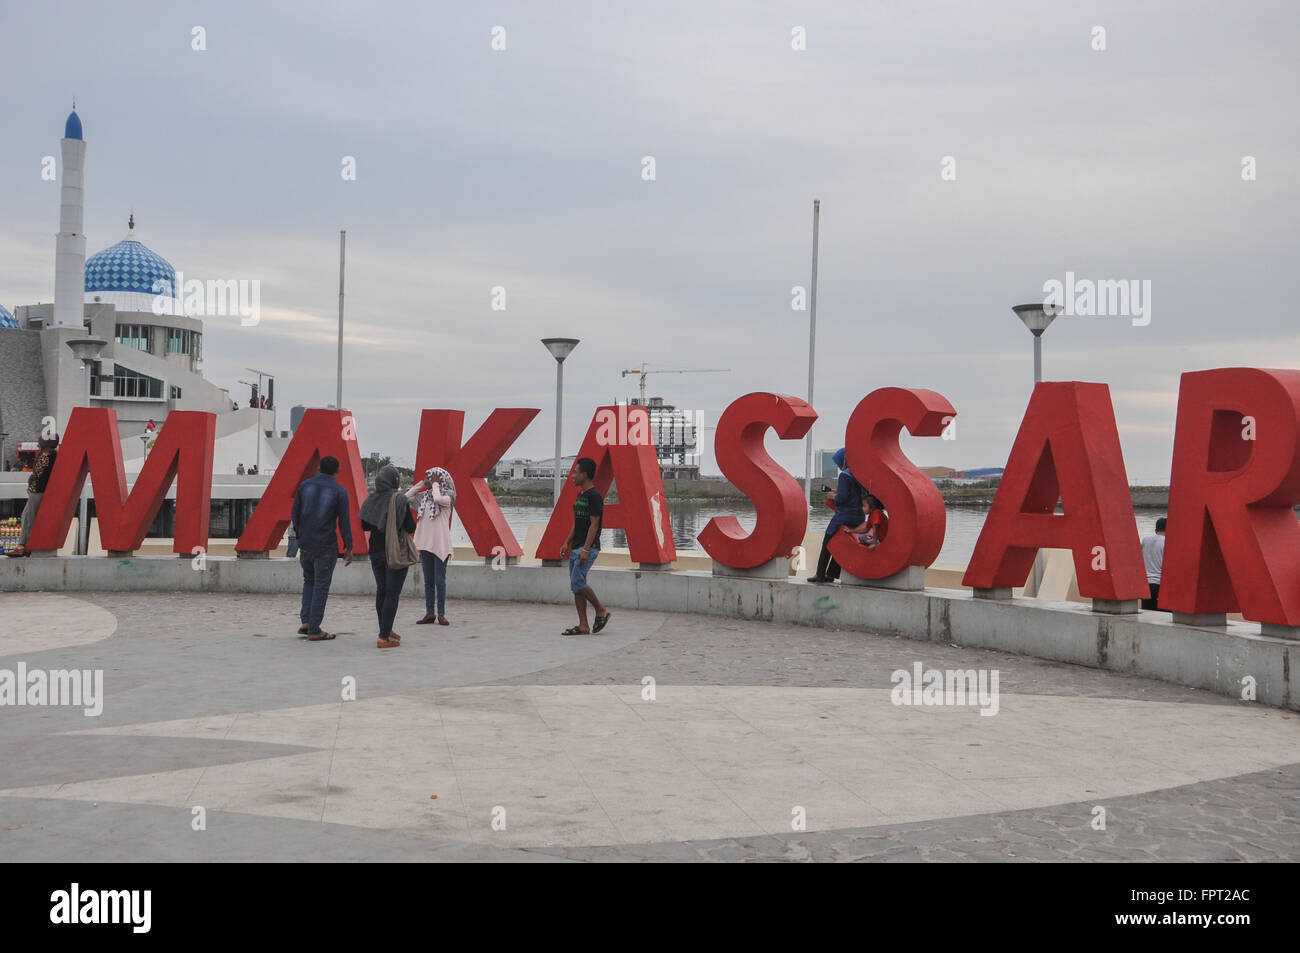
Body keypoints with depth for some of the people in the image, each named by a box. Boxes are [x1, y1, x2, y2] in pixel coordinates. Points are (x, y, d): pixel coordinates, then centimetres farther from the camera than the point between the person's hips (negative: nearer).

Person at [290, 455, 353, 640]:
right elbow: (344, 521, -7)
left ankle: (305, 621, 10)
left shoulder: (304, 485, 4)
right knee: (321, 587, 3)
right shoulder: (340, 491, -6)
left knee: (309, 581, 22)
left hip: (305, 544, 4)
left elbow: (295, 514, 8)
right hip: (326, 546, -4)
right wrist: (348, 548, 2)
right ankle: (314, 631, 3)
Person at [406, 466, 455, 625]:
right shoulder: (425, 496, 12)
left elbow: (438, 499, -26)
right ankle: (430, 613, 13)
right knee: (428, 581, 9)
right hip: (425, 544, 6)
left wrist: (435, 484, -10)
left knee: (439, 581, -4)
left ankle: (441, 614, 2)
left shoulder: (447, 495, -6)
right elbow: (406, 497, 13)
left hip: (440, 544, -6)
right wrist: (421, 484, 6)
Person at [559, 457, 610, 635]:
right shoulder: (581, 495, 16)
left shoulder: (594, 496, -13)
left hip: (588, 548, -10)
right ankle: (583, 626, 7)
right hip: (576, 547, 10)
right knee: (575, 586, 5)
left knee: (577, 582, -15)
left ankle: (601, 611, 3)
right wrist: (567, 543, 16)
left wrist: (585, 549, -23)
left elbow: (594, 524, -18)